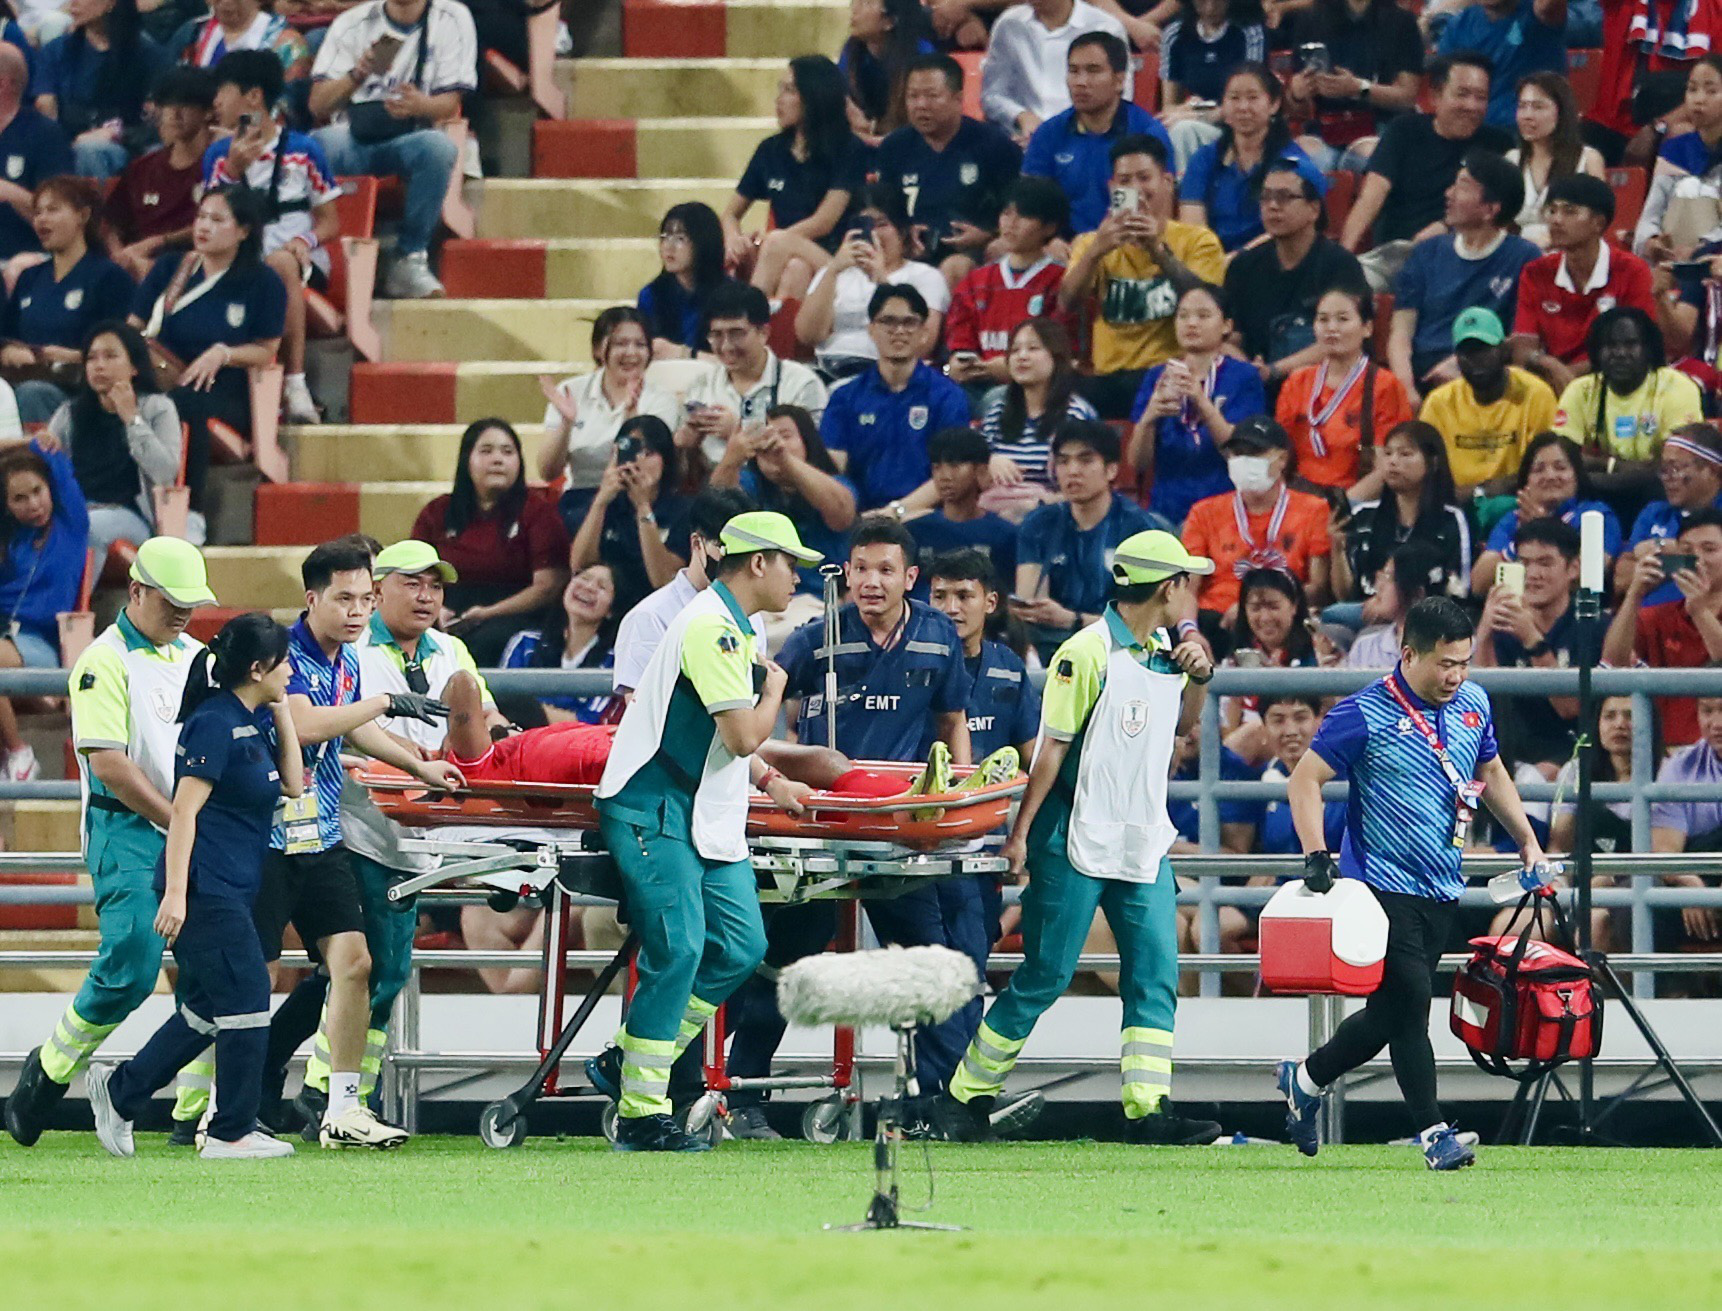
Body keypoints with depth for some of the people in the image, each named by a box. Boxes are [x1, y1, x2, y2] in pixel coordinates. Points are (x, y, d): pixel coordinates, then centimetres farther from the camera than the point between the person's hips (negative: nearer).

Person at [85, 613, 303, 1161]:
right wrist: (175, 895, -23)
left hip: (236, 888, 10)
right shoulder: (214, 724, -15)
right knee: (246, 997, -8)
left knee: (209, 1008, 13)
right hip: (204, 887, -10)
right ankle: (232, 1132, -2)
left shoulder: (255, 721, 13)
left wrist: (282, 711, 8)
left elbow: (292, 784, 17)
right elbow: (184, 811, -18)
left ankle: (119, 1090, 23)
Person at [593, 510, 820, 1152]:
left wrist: (768, 780, 16)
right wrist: (775, 690, -2)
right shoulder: (711, 627, -16)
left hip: (709, 818, 10)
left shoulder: (732, 626, 18)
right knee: (678, 949, -15)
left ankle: (632, 1062, 12)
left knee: (741, 947, 2)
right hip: (657, 814, -10)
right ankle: (640, 1113, -12)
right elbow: (743, 735, -20)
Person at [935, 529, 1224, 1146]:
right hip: (1077, 842, -7)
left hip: (1144, 843, 7)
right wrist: (1020, 833, -15)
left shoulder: (1163, 652, 11)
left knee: (1156, 974, -4)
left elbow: (1181, 725, 27)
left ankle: (1148, 1108, -8)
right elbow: (1053, 745, -13)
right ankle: (966, 1097, 8)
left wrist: (1199, 678, 7)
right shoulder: (1089, 652, -12)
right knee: (1045, 975, -3)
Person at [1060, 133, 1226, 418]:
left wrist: (1158, 251, -25)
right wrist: (1096, 251, -22)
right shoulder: (1091, 243, 15)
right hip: (1111, 378, 2)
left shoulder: (1198, 241, 8)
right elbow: (1068, 304, -4)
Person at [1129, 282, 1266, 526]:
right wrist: (1148, 418, -15)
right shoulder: (1157, 377, 13)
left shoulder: (1243, 376, 4)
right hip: (1167, 511, 3)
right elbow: (1137, 464, 6)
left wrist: (1201, 402, -24)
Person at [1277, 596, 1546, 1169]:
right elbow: (1305, 779, -9)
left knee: (1392, 1011, 8)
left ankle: (1307, 1078, 29)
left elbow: (1491, 773, 25)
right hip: (1381, 882, -6)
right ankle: (1434, 1132, -9)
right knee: (1408, 999, -13)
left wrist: (1527, 841, 20)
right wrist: (1316, 855, -21)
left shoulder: (1474, 705, 8)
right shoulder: (1366, 713, -11)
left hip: (1442, 889, 6)